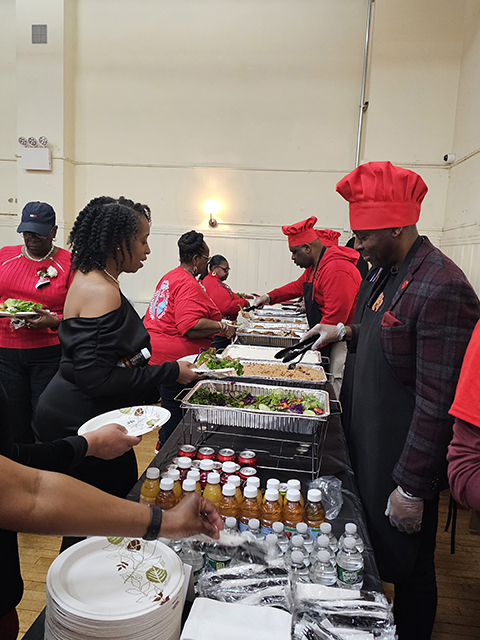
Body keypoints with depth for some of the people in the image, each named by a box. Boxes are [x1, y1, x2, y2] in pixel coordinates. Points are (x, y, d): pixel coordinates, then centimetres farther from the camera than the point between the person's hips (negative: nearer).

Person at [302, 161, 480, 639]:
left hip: (400, 454, -9)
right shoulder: (381, 271, 4)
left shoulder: (442, 289, -25)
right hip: (362, 440, 9)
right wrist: (347, 332, 4)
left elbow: (438, 403, -24)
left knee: (405, 564, 14)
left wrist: (413, 487, -19)